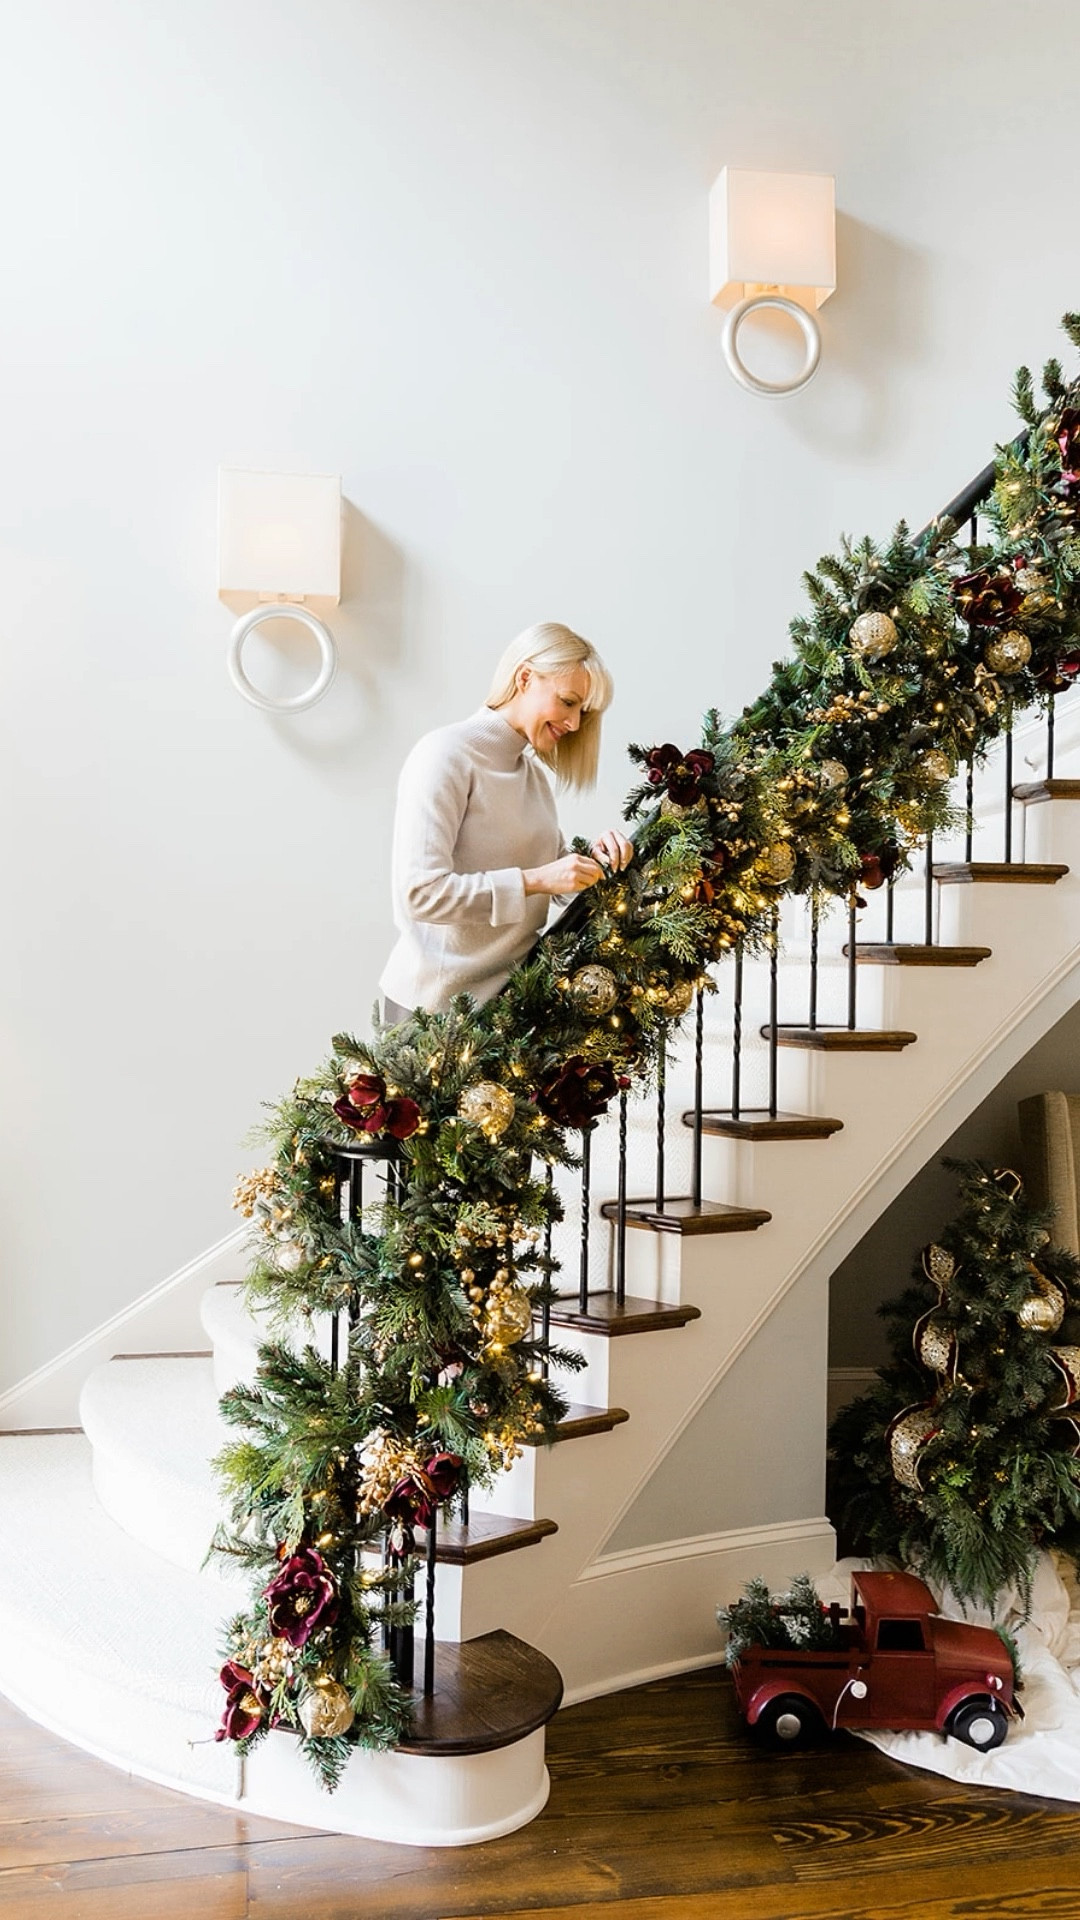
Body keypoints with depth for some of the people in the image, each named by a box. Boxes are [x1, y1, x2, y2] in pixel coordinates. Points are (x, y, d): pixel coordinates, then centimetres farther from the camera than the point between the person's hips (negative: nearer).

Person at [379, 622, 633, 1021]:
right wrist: (534, 880, -23)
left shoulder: (534, 771, 12)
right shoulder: (446, 754, -13)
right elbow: (419, 892, -21)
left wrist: (595, 860, -5)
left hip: (511, 992, 7)